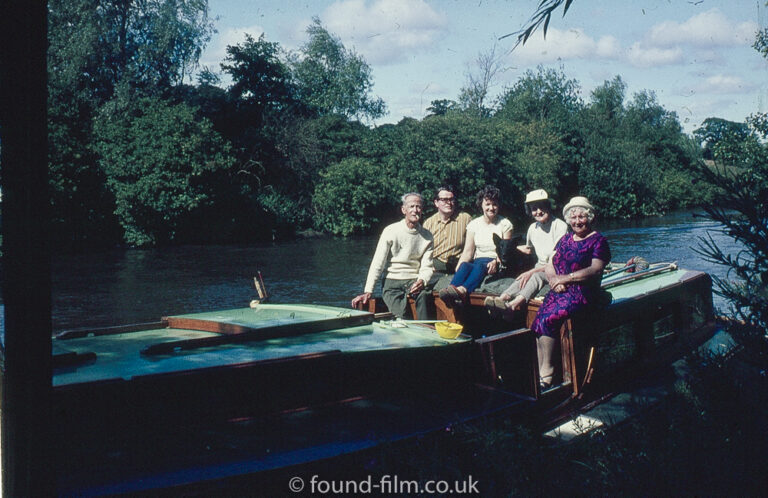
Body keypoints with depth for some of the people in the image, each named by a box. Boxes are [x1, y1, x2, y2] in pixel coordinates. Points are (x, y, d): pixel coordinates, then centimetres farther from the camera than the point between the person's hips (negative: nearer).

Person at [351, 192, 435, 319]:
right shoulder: (391, 231, -3)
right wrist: (367, 292, -15)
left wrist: (422, 281, -22)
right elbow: (377, 264, -6)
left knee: (424, 294, -34)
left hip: (414, 281, 2)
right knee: (401, 315, -31)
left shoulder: (426, 236, 6)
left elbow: (427, 267, 3)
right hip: (392, 281, -2)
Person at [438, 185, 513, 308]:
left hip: (498, 265, -3)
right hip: (478, 260, 3)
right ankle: (452, 290, -65)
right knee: (464, 265, -34)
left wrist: (496, 262, -22)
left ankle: (462, 290, -68)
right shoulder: (474, 224, 14)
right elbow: (468, 251, 6)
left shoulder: (505, 224, 7)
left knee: (480, 266, -38)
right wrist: (458, 266, -14)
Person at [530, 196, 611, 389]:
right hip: (559, 291, 6)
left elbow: (595, 270, -11)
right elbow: (549, 265, 17)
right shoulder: (565, 239, 21)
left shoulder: (598, 241, 2)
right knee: (538, 321, -21)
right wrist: (553, 279, -6)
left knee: (548, 319, -27)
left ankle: (546, 371, -16)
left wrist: (566, 278, -14)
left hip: (582, 293, -6)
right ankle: (541, 371, -22)